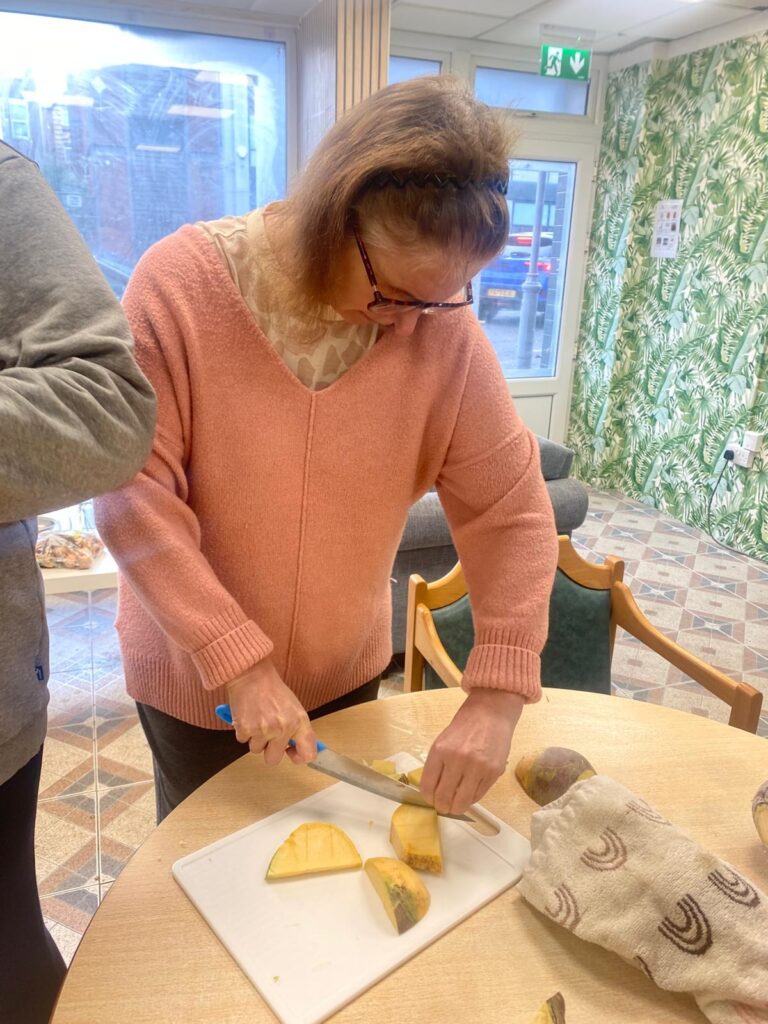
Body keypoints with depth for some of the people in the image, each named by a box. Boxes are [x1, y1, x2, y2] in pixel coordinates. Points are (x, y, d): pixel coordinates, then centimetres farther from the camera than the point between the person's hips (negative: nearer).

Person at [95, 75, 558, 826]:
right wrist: (239, 663, -25)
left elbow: (511, 508, -14)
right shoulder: (180, 282, -20)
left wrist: (498, 698, -20)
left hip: (347, 671, 2)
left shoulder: (443, 323, -15)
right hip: (194, 678, -1)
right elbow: (134, 494, -22)